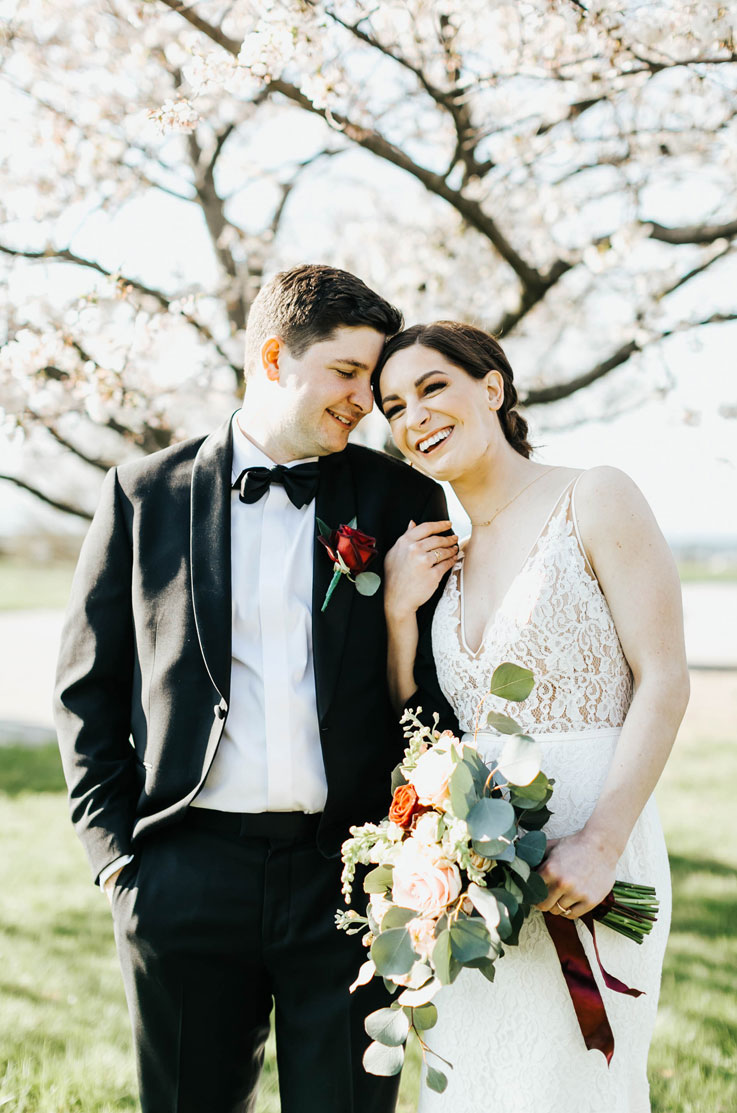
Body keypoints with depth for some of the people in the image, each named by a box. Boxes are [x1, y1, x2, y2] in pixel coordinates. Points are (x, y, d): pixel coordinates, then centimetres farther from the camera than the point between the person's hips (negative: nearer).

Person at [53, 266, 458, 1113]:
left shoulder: (401, 497, 6)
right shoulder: (144, 494, 5)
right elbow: (87, 686, 8)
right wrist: (115, 848, 1)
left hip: (351, 874, 0)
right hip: (186, 875, 0)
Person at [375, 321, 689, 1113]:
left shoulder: (595, 500, -4)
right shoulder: (442, 556, 14)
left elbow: (664, 683, -11)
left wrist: (601, 843, -20)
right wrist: (399, 614, 0)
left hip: (585, 865, -6)